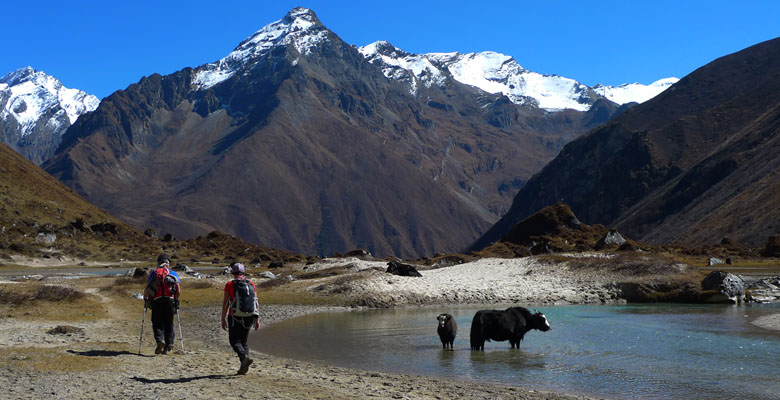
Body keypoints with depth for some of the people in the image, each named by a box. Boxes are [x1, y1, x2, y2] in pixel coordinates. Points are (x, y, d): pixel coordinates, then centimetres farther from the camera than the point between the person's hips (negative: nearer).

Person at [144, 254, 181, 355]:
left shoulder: (153, 273, 11)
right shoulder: (173, 273, 11)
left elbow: (146, 290, 5)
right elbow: (179, 291, 4)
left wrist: (145, 298, 24)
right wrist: (175, 300, 22)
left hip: (157, 301, 0)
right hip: (170, 301, 0)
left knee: (157, 323, 7)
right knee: (168, 324, 9)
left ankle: (159, 340, -15)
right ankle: (168, 344, 4)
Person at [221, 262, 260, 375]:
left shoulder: (230, 285, -5)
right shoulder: (251, 284, 5)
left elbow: (225, 303, -5)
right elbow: (256, 303, 4)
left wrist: (223, 319, 2)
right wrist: (257, 319, 8)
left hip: (235, 318, -4)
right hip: (249, 318, 4)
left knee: (234, 341, 5)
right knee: (243, 341, 15)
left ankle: (245, 357, -22)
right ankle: (243, 367, 6)